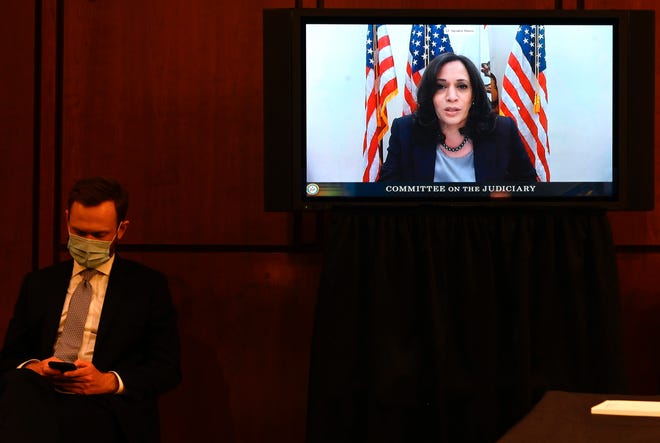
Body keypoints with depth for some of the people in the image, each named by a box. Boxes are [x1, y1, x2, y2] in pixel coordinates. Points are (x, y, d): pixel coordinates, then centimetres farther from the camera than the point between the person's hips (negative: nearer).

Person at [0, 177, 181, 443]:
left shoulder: (149, 286, 12)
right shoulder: (38, 284, 22)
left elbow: (168, 369, 7)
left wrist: (108, 381, -11)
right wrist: (34, 367, -4)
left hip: (107, 408, -4)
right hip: (40, 397, 4)